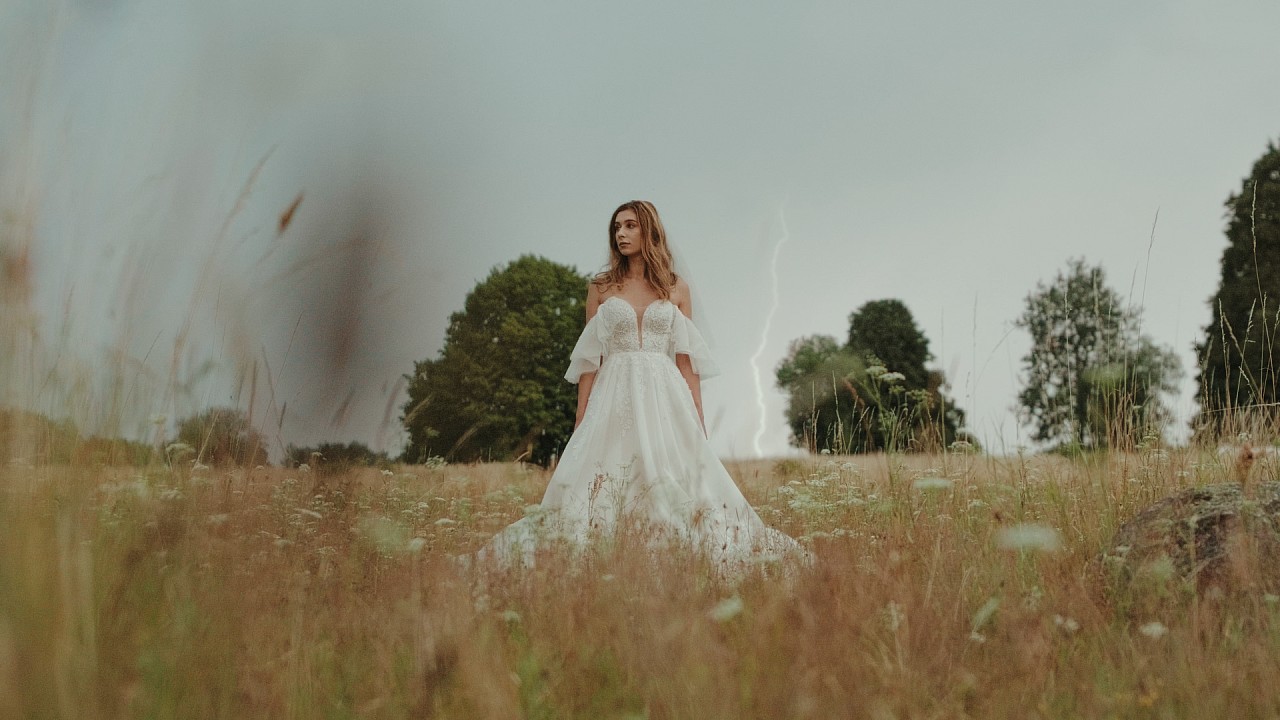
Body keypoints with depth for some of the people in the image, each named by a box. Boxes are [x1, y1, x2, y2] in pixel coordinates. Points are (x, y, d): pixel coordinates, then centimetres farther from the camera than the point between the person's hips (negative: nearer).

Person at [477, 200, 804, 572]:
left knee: (672, 486, -5)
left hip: (665, 398, 0)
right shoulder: (600, 287, 9)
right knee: (602, 489, -7)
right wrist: (580, 422, 2)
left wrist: (698, 422, 2)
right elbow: (590, 360, 8)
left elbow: (686, 360, 7)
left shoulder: (676, 289, 9)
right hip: (614, 398, 0)